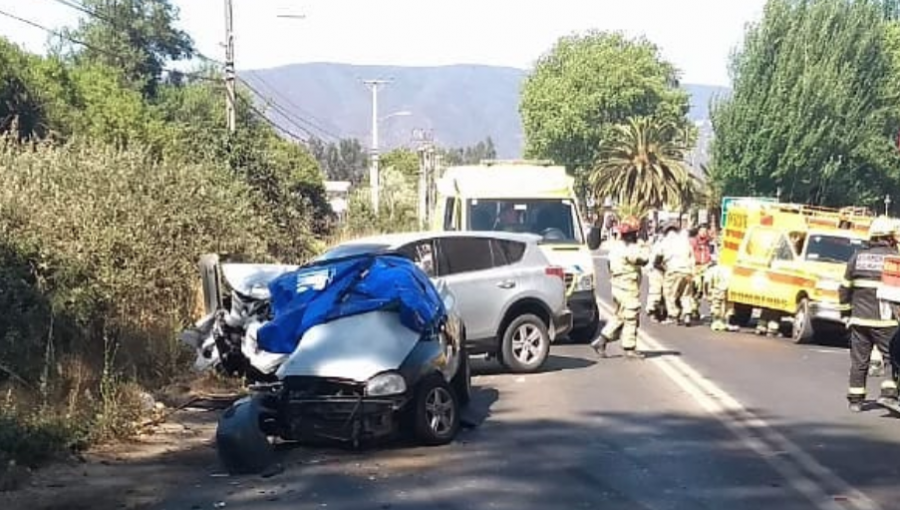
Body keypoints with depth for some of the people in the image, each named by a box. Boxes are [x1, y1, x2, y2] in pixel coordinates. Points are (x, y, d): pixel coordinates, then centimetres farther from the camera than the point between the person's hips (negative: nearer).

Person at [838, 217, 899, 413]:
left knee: (859, 360, 10)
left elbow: (845, 287, 10)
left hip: (860, 318, 3)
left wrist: (847, 301, 27)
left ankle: (855, 399, 13)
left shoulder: (857, 257, 3)